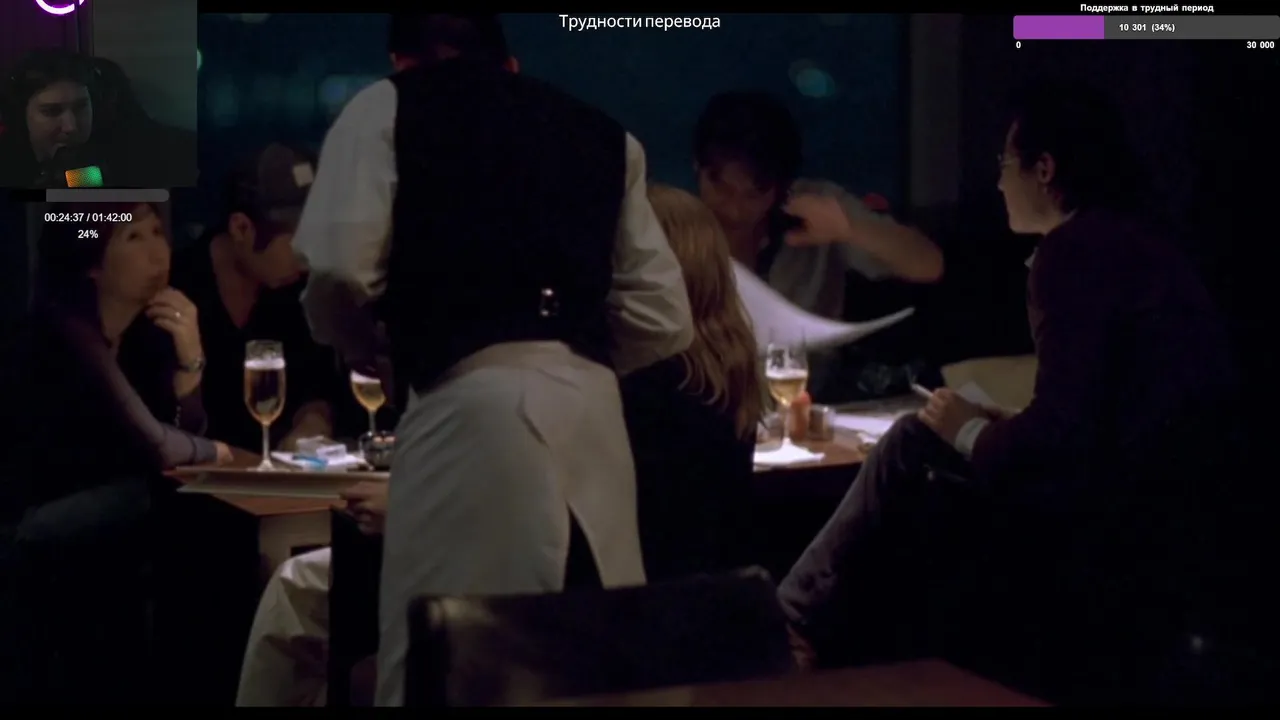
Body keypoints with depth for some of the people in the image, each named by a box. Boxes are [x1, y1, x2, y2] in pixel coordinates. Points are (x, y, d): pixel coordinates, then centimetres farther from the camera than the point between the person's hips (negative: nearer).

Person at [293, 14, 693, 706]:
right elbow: (661, 320, 15)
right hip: (592, 403, 5)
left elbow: (341, 270, -4)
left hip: (474, 402, -5)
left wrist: (371, 357, 16)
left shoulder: (386, 109, 11)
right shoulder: (603, 132, 22)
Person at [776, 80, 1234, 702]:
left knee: (915, 450, -1)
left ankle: (797, 629, 11)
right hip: (1151, 529, 9)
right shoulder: (1133, 248, 16)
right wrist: (997, 429, 12)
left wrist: (970, 433, -2)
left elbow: (1060, 439, -20)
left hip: (1122, 555, -9)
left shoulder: (1075, 253, -13)